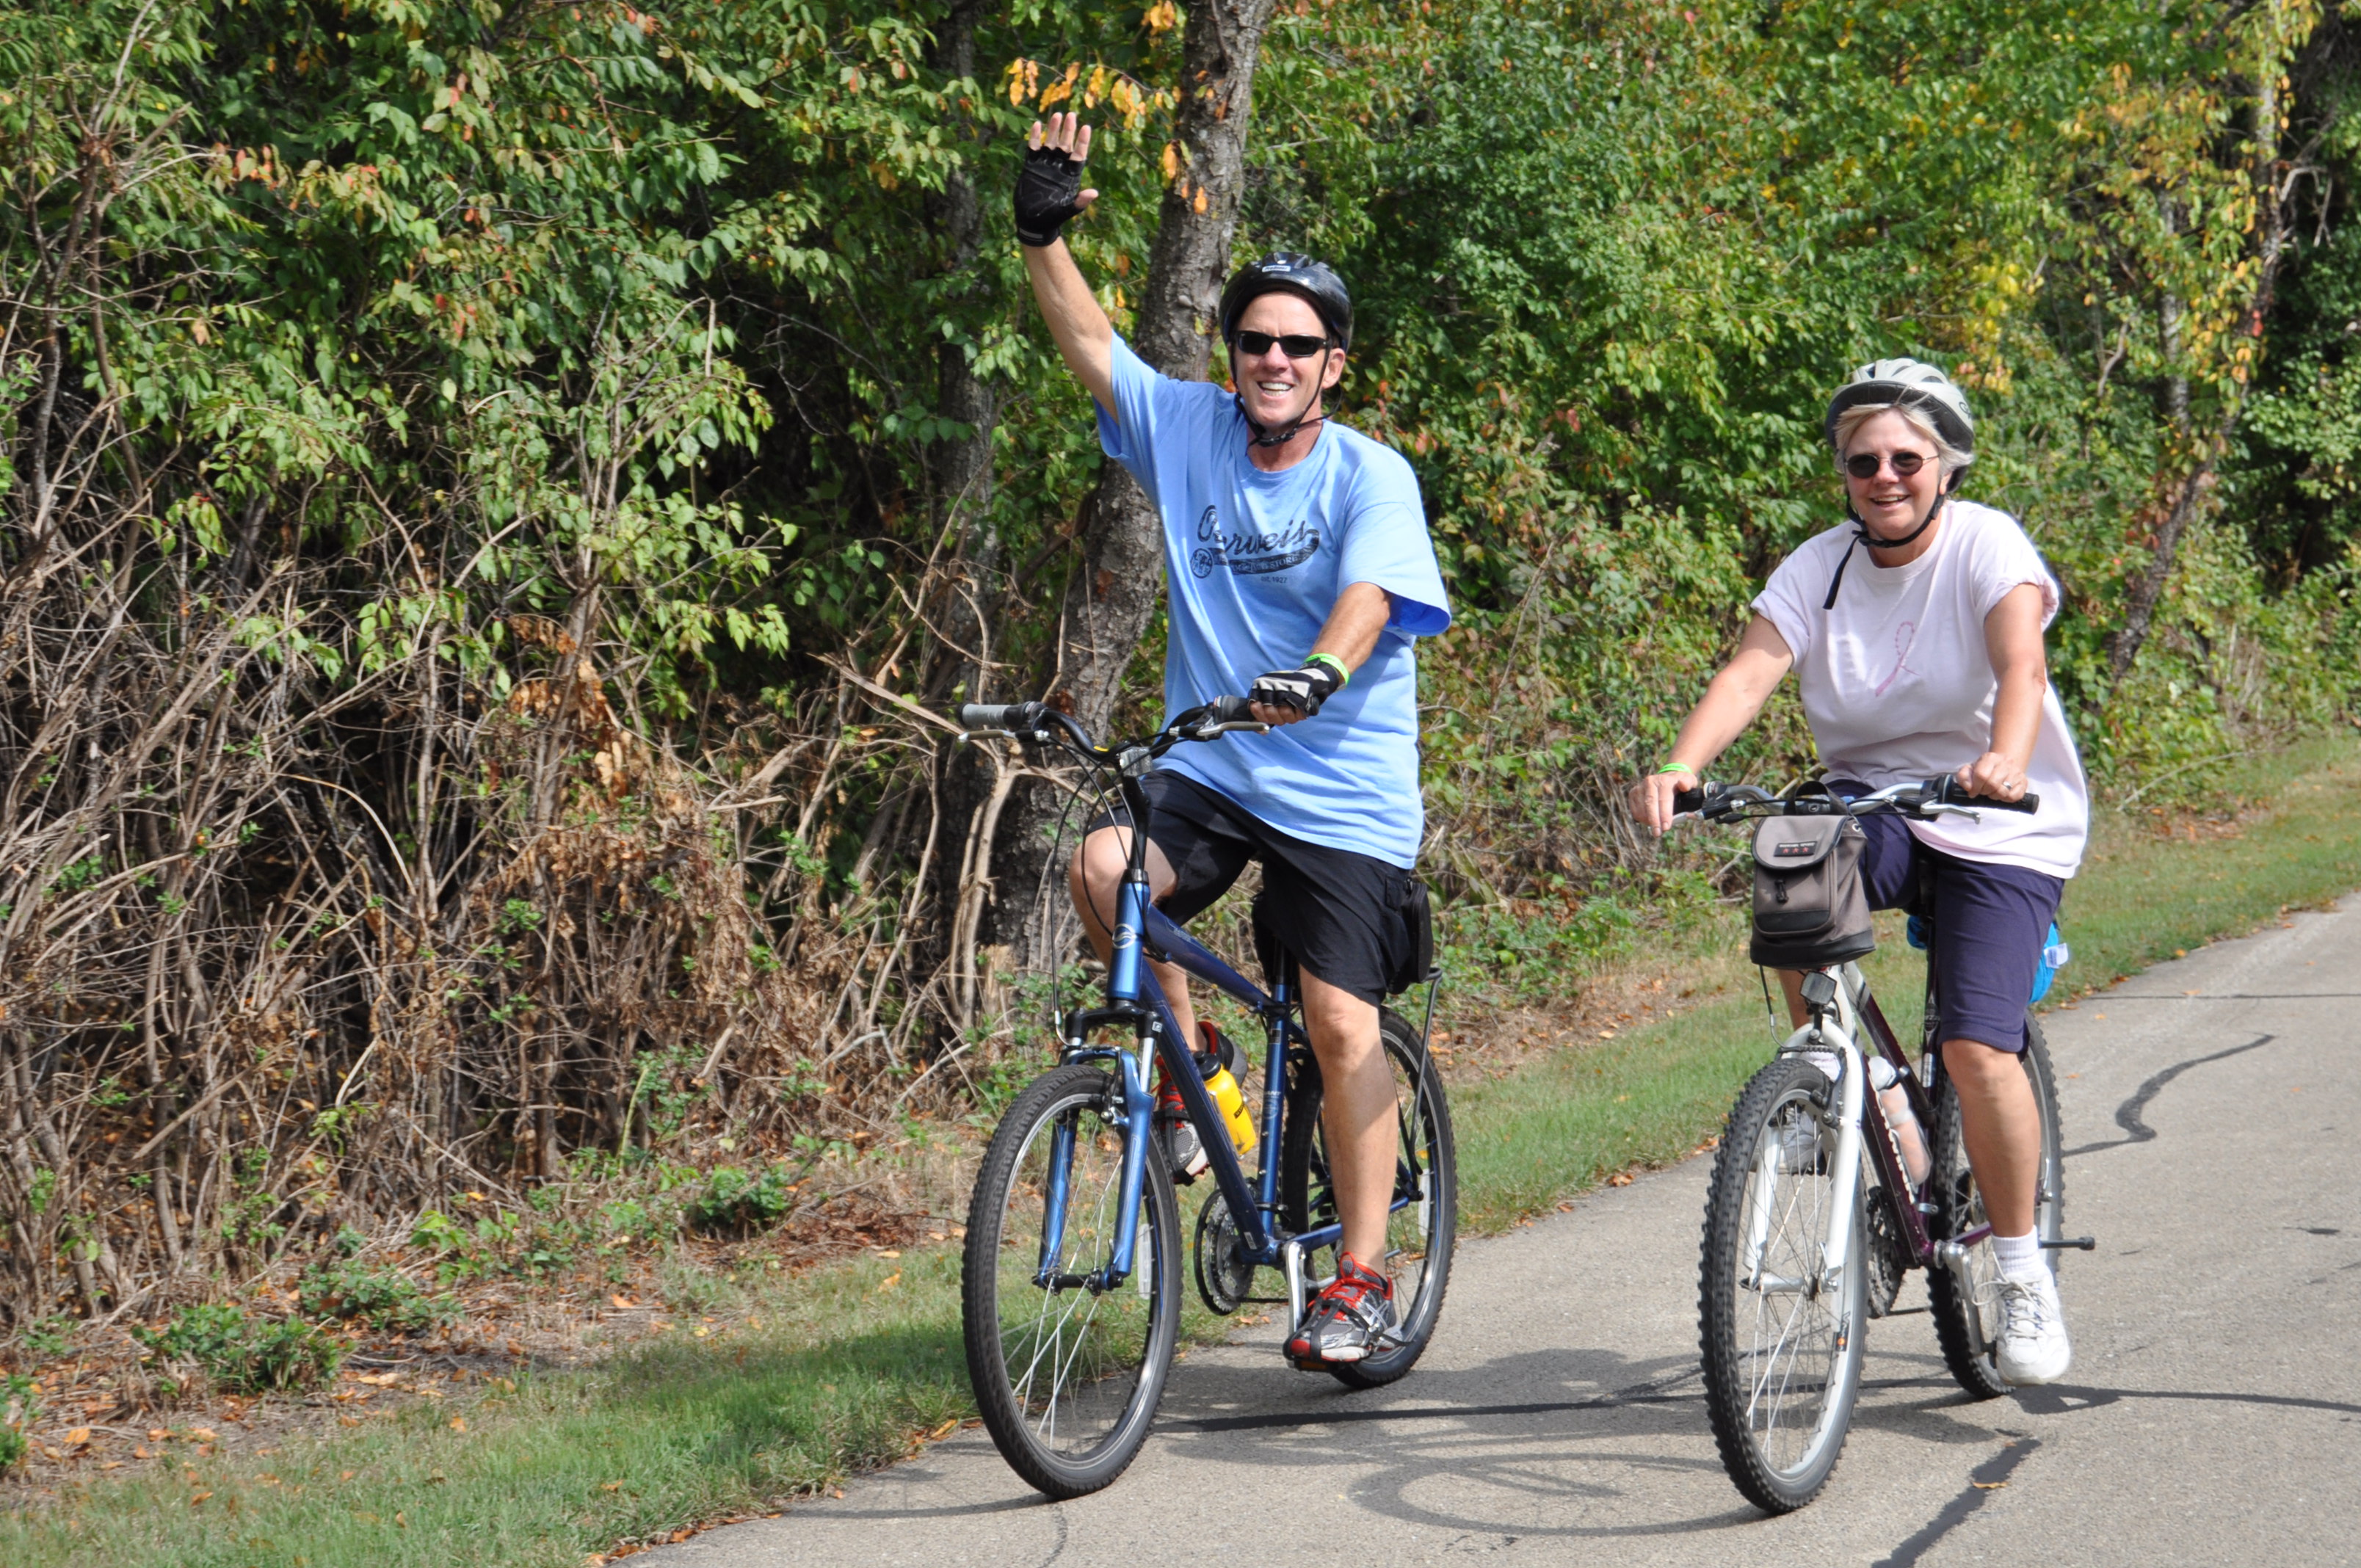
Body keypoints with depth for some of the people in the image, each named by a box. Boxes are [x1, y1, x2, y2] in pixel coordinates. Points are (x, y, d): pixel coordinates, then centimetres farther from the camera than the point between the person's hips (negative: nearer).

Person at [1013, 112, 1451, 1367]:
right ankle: (1189, 1065, 0)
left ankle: (1360, 1278, 4)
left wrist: (1320, 673, -46)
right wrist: (1043, 233, -15)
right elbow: (1086, 340, 1)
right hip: (1210, 765, 4)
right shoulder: (1188, 430, 2)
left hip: (1344, 789, -3)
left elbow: (1368, 596, -26)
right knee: (1104, 866, -25)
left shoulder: (1370, 476, -10)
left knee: (1340, 1023, -8)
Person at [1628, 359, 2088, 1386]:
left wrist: (2005, 760, -52)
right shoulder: (1821, 567, -3)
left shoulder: (1986, 545, -13)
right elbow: (1750, 671, -18)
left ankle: (2024, 1274, 1)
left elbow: (2019, 662, -31)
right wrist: (1679, 768, -38)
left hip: (2001, 828, -3)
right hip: (1873, 798, 3)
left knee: (1977, 1047, -19)